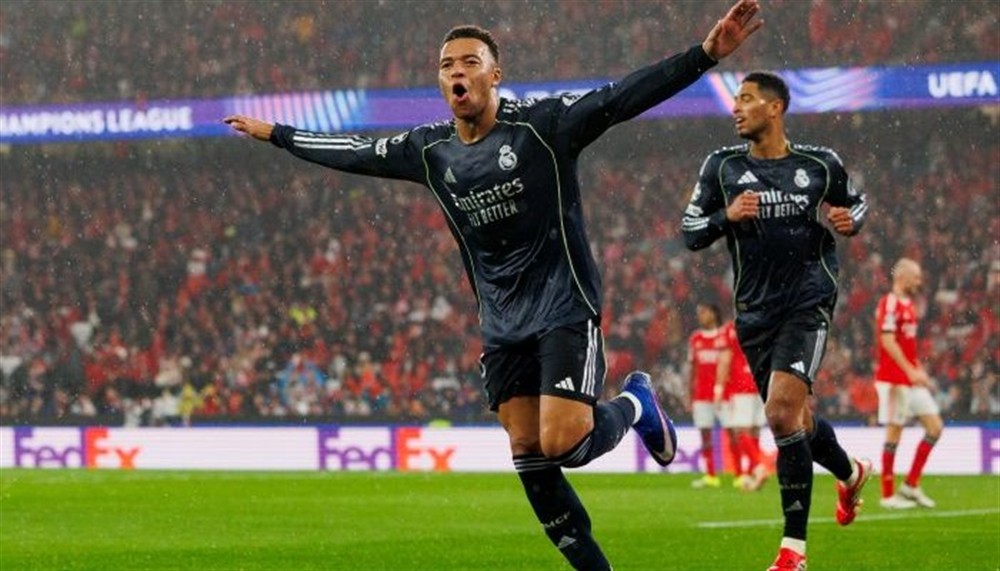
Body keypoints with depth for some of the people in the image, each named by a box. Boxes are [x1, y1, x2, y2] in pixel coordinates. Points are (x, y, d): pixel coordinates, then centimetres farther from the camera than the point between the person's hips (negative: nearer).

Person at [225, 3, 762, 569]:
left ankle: (634, 405, 14)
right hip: (502, 324, 6)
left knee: (561, 443, -18)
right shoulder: (429, 149, 4)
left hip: (563, 308, -6)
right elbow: (354, 152, 19)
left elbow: (622, 98, -23)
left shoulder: (542, 124, -13)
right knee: (529, 457, 2)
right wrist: (275, 134, 25)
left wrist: (706, 54, -35)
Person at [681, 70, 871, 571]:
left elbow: (855, 202, 17)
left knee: (782, 412, -20)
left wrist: (851, 221, -6)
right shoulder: (722, 166, 2)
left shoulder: (820, 165, -1)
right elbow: (689, 233, 2)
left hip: (808, 302, -4)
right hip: (755, 309, 4)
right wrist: (726, 216, -17)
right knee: (796, 421, 13)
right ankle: (850, 472, 48)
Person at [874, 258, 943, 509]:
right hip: (894, 380, -9)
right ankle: (888, 495, 1)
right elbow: (888, 341, -21)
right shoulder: (889, 303, -12)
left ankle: (911, 485, 10)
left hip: (911, 378, 9)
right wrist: (910, 371, -24)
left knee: (935, 426, 5)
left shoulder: (908, 305, 17)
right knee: (894, 432, -5)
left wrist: (920, 370, 16)